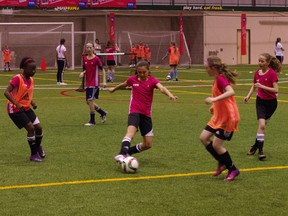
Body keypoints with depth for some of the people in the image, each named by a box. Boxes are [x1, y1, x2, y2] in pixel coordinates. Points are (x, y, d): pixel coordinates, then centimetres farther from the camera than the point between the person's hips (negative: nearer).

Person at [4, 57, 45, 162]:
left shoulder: (31, 80, 6)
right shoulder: (17, 78, -18)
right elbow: (6, 92, -23)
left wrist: (32, 102, 1)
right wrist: (17, 104, -31)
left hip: (26, 108, 7)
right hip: (15, 109, -7)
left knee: (38, 127, 1)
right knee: (31, 128, -14)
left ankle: (38, 146, 31)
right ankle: (34, 155, -1)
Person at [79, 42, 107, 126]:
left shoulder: (96, 59, -10)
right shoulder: (85, 59, 8)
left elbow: (102, 70, -5)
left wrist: (104, 81, -12)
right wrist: (83, 73, -1)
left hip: (94, 83, -7)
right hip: (88, 83, 7)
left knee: (90, 100, -13)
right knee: (88, 102, 9)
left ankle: (92, 121, -2)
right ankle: (103, 113, 29)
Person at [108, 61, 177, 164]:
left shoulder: (152, 81, -5)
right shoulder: (132, 79, 1)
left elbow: (161, 88, -26)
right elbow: (123, 84, 24)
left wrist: (170, 95, -47)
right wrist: (114, 89, 43)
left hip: (146, 114, 2)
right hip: (134, 111, -2)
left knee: (148, 144, 3)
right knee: (131, 132, -32)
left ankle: (128, 152, 23)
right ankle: (122, 154, -44)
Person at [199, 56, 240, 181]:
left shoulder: (221, 79, -19)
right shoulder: (217, 79, 10)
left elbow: (231, 92, -37)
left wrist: (214, 99, -42)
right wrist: (214, 105, 16)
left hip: (228, 118, -10)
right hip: (219, 117, 10)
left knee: (216, 144, -6)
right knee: (203, 138, 7)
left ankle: (233, 170, 10)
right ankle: (222, 163, 19)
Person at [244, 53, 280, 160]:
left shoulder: (272, 73, -15)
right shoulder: (257, 72, -1)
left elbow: (275, 90, -20)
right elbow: (254, 86, 13)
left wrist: (262, 86, -26)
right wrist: (248, 96, -2)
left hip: (271, 102, -2)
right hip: (260, 101, 2)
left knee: (262, 125, 9)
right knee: (261, 125, -13)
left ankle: (256, 145, 26)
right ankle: (260, 150, -8)